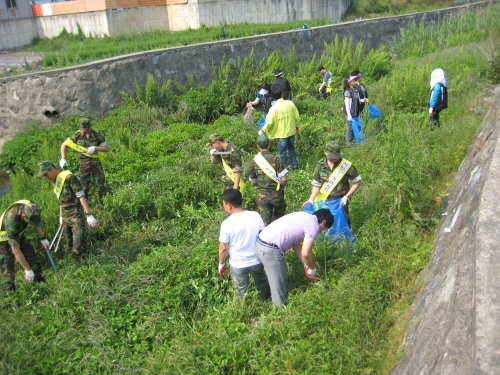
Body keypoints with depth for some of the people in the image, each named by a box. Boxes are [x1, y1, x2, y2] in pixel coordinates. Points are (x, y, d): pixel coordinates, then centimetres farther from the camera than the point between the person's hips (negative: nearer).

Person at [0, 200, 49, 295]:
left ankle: (40, 282, 26)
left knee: (31, 255, 10)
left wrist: (43, 238, 1)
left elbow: (36, 223, 0)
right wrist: (27, 269, -26)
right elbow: (16, 251, -33)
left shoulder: (30, 206, -27)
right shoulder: (11, 221, -42)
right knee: (8, 270, -8)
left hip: (18, 235, 7)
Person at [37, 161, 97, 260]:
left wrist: (89, 215, -24)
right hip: (65, 216, 9)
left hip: (76, 216, -9)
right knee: (68, 245, 17)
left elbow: (81, 197, -20)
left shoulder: (69, 177, -16)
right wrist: (61, 217, 25)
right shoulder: (55, 181, 11)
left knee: (78, 247, -12)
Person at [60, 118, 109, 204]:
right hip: (83, 164, 1)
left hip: (96, 164, -1)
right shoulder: (77, 135, -4)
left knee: (101, 185, 2)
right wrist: (63, 159, -8)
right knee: (83, 187, 8)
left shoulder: (97, 135, -6)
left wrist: (95, 148, -17)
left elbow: (107, 148, -1)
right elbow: (63, 145, 4)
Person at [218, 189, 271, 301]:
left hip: (238, 265, -3)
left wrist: (221, 264, 2)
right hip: (257, 261, 3)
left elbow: (223, 248, -15)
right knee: (262, 285, 29)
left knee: (242, 293, 20)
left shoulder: (227, 224, -22)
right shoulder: (255, 216, -13)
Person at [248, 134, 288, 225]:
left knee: (265, 222, 6)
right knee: (278, 218, 21)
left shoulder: (254, 161, -3)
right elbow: (284, 179, -15)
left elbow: (253, 181, 7)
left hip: (262, 195, 1)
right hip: (276, 194, -1)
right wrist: (281, 188, 5)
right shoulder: (275, 159, -12)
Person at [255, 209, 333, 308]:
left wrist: (307, 265, 22)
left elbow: (296, 244, 22)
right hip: (271, 250, -10)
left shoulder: (304, 216, 20)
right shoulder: (314, 226, -8)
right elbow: (305, 253, -13)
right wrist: (312, 269, 6)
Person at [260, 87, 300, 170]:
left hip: (282, 133, -5)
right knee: (291, 147, 27)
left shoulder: (274, 108, -18)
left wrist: (263, 130, -2)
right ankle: (295, 165, 30)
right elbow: (297, 116, 0)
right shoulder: (290, 103, -6)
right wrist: (296, 125, 18)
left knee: (282, 152, 10)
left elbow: (269, 122, -17)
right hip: (291, 131, 5)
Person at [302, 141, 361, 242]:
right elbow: (317, 184, 1)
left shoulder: (346, 165, -10)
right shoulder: (320, 165, -4)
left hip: (339, 202, -2)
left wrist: (346, 196, -10)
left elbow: (357, 182, -3)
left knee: (342, 225, 4)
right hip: (322, 203, 2)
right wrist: (311, 200, -11)